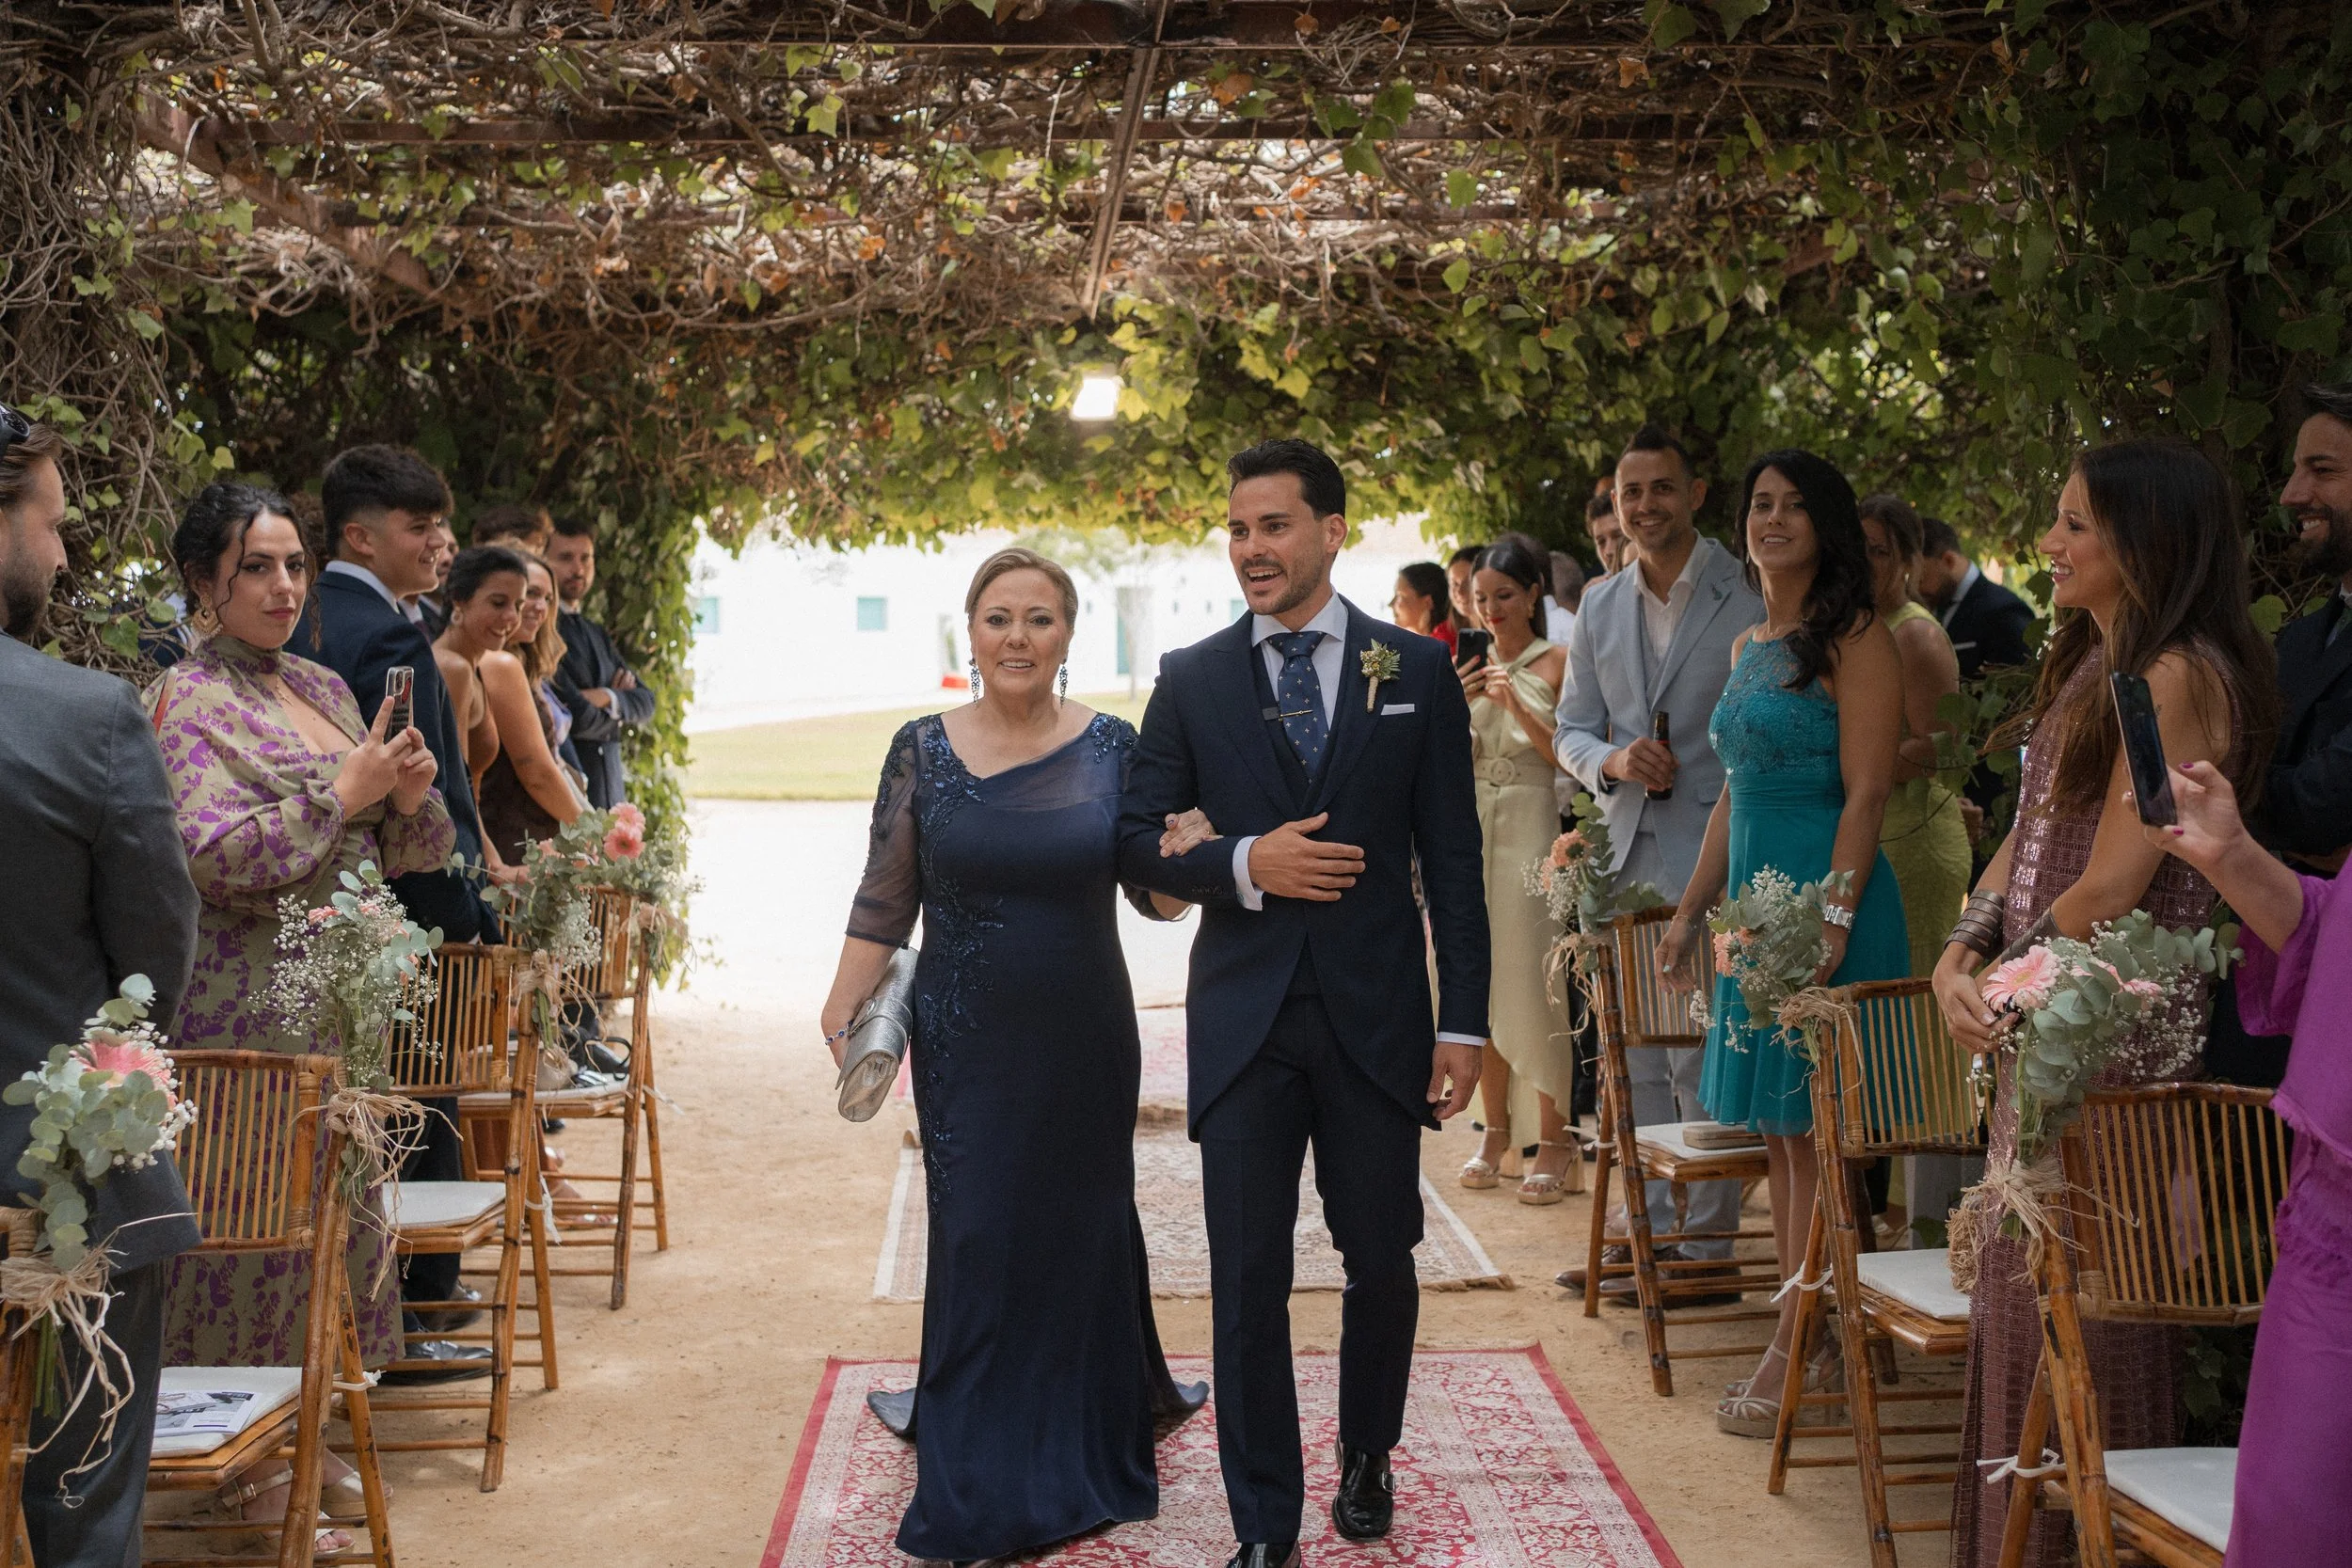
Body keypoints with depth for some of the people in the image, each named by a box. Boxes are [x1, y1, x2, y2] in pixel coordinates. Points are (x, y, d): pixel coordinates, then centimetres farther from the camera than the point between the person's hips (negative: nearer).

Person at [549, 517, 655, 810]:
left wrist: (609, 698, -7)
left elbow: (645, 702, 13)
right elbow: (578, 718, -14)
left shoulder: (597, 634, 21)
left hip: (609, 796, 8)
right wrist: (617, 719, 6)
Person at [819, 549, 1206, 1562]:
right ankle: (982, 1487, 20)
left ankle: (1088, 1452, 37)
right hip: (967, 1044, -1)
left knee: (1085, 1226, 12)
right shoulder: (922, 749, -1)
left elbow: (1158, 899, 2)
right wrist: (844, 1008, -6)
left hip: (1086, 1038, 1)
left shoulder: (1111, 747, -1)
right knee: (977, 1239, 3)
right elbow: (885, 899, 2)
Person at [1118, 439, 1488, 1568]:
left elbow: (1452, 857, 2)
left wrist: (1464, 1020, -2)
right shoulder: (1191, 680, 3)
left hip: (1377, 1012, 0)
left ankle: (1365, 1455, 38)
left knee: (1382, 1261, 12)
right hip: (1244, 1018, 0)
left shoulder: (1416, 671, 2)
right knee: (1248, 1280, 4)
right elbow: (1135, 842, 3)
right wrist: (1242, 864, -15)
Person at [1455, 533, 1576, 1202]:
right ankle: (1497, 1129, 17)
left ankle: (1554, 1139, 0)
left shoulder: (1558, 664, -1)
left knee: (1532, 981, -7)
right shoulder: (1471, 668, 12)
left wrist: (1518, 706, -16)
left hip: (1532, 829, -5)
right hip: (1471, 828, 5)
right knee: (1479, 980, 6)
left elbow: (1569, 759, -6)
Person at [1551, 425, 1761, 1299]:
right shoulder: (1599, 608, 13)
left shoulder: (1745, 600, -4)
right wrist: (1613, 760, -8)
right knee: (1635, 1055, 12)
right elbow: (1571, 731, 14)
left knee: (1701, 1056, -4)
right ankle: (1647, 1228, 22)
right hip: (1627, 854, 6)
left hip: (1713, 855, -6)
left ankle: (1707, 1241, 7)